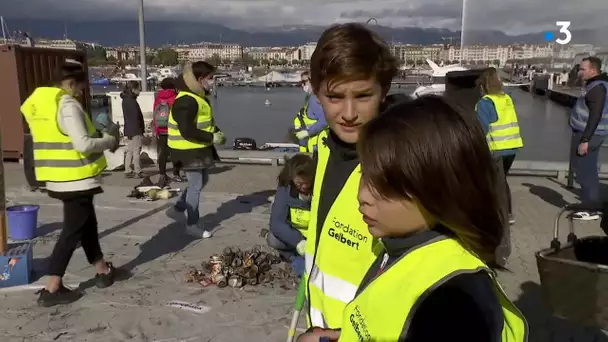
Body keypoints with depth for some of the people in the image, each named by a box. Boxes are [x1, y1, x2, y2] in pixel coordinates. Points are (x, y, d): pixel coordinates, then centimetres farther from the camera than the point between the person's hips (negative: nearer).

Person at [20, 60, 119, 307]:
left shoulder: (38, 103, 11)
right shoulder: (67, 105, -18)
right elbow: (83, 144, -25)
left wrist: (99, 136, 12)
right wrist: (110, 141, -8)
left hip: (61, 177, 9)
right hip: (75, 178, -9)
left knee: (87, 224, 19)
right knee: (73, 230, 0)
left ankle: (103, 272, 31)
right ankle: (52, 289, 5)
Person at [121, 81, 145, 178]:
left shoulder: (126, 99, 15)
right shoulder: (131, 101, -16)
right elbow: (136, 117, -19)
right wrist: (140, 131, -19)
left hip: (129, 130, 10)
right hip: (135, 131, -10)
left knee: (130, 151, 12)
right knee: (136, 151, -4)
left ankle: (128, 171, 16)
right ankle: (137, 172, 0)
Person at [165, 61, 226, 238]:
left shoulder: (199, 96, 11)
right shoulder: (186, 101, -23)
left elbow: (206, 121, 22)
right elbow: (187, 131, -28)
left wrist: (217, 132, 3)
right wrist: (212, 137, -21)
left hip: (200, 149, 10)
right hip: (190, 151, -10)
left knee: (201, 181, 20)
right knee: (196, 186, -1)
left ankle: (177, 209, 32)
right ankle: (193, 224, 13)